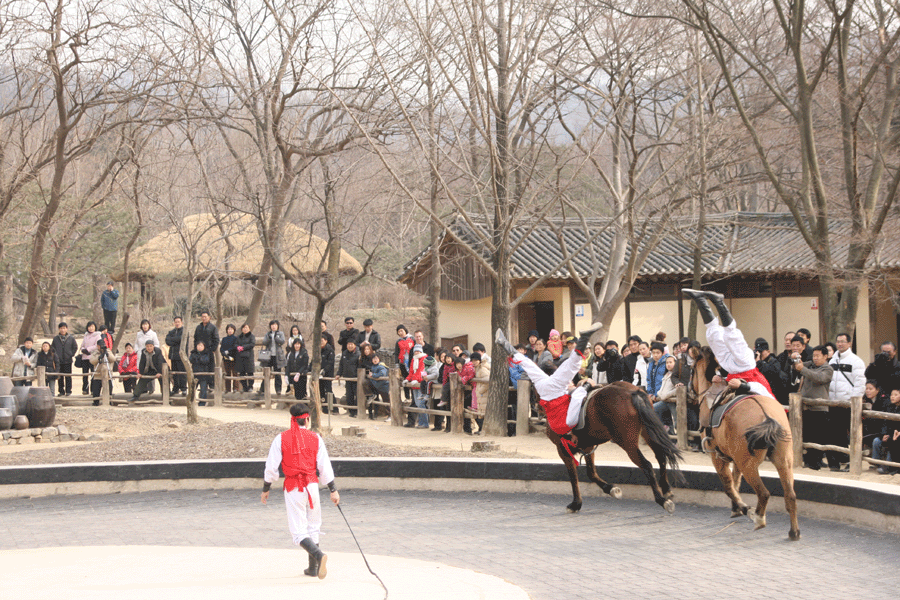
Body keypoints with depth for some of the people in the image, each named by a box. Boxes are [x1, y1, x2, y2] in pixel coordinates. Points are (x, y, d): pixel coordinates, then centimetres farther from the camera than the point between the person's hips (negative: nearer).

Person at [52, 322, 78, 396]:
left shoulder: (71, 338, 2)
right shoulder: (56, 338, 5)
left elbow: (75, 347, 9)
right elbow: (52, 348, 11)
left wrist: (71, 355, 0)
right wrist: (55, 356, 1)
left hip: (68, 360, -1)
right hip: (58, 361, 1)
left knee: (68, 376, 0)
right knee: (60, 377, 4)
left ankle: (68, 391, 6)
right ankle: (61, 391, 10)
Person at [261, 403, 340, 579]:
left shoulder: (281, 439, -1)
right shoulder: (315, 438, 2)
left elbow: (271, 467, -1)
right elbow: (325, 467, 2)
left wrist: (265, 489, 11)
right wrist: (333, 490, 9)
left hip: (292, 488, -2)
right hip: (312, 485, 2)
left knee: (298, 532, -2)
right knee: (313, 526, 17)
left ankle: (318, 554, -28)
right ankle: (313, 568, 21)